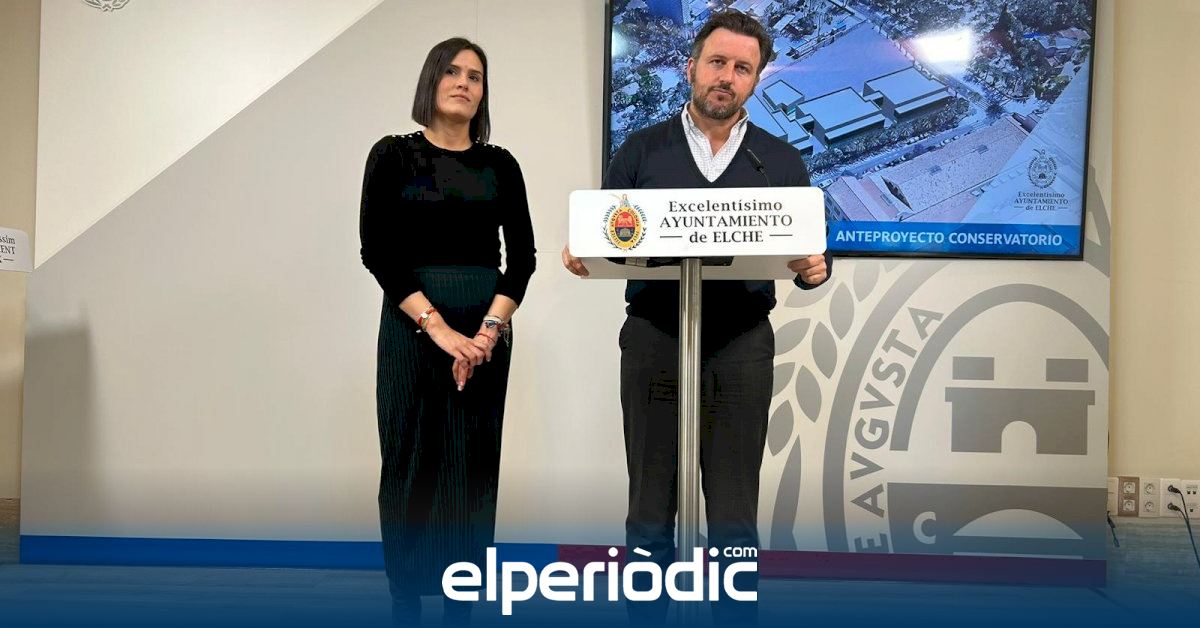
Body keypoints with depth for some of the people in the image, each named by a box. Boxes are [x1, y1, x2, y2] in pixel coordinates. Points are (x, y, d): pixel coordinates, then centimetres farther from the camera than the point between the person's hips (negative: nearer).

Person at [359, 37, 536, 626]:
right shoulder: (393, 154, 1)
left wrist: (491, 327, -14)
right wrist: (437, 326, -17)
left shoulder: (499, 164, 9)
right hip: (411, 325, -2)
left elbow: (522, 252, 2)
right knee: (411, 461, 3)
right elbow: (376, 250, -8)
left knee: (474, 464, 6)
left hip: (485, 328, 3)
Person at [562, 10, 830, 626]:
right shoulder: (640, 150, 7)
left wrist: (815, 269, -15)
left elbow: (810, 254, 8)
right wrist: (579, 255, -16)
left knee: (734, 512, 6)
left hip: (741, 348, 1)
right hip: (653, 342, 0)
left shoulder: (781, 162, 9)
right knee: (650, 507, 7)